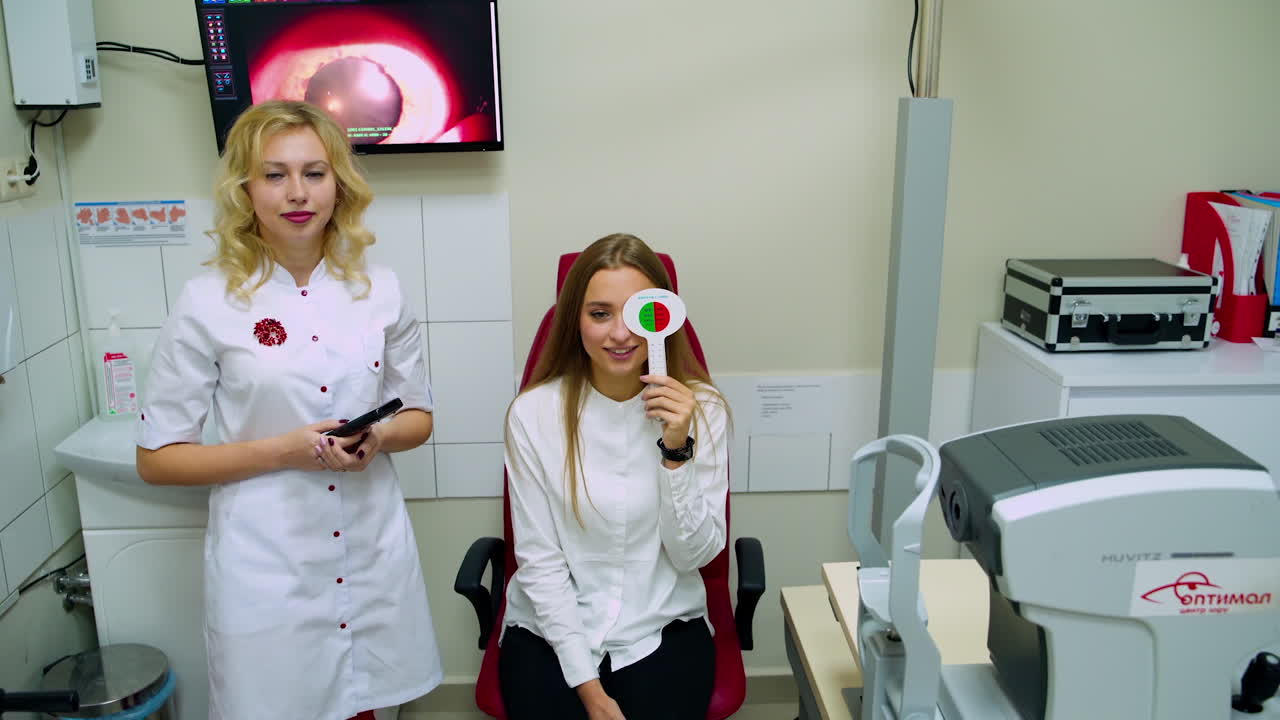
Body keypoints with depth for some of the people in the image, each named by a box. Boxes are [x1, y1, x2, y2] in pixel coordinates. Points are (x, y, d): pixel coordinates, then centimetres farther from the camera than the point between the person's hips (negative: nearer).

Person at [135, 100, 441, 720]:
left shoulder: (379, 290, 0)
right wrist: (281, 450, -17)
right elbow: (155, 458, -3)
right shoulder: (209, 303, -8)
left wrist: (378, 438, -13)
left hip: (373, 553, 3)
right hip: (266, 567, -2)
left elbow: (418, 417, 10)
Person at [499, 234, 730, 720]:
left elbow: (695, 554, -6)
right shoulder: (534, 413, -10)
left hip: (665, 629, 1)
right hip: (551, 629, 0)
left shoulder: (701, 409, -6)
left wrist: (677, 450, -20)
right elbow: (540, 561, -8)